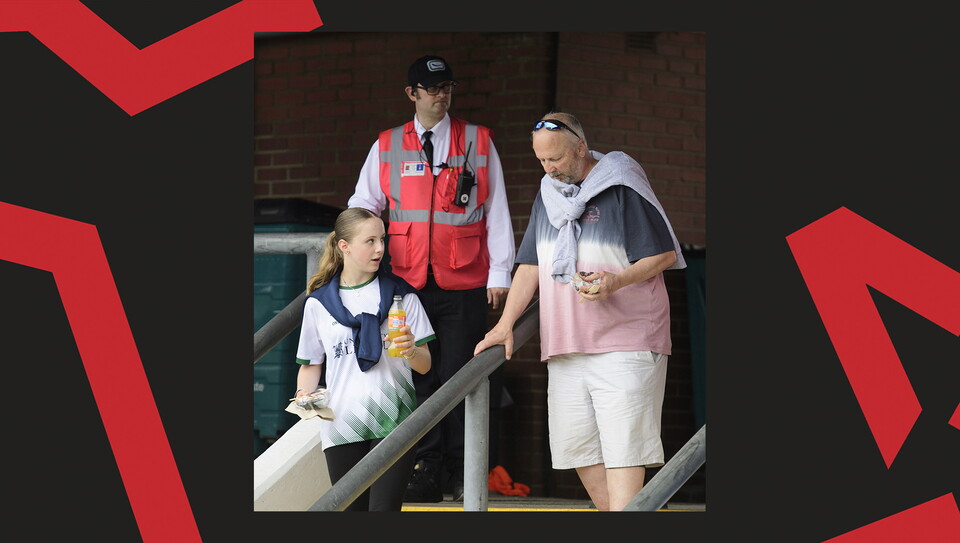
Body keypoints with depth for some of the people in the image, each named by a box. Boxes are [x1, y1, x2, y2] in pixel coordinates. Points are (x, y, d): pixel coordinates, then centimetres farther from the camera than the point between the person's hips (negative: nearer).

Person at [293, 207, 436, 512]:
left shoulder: (400, 294, 7)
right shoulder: (319, 302, 8)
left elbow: (424, 366, 6)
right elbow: (311, 363, 15)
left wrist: (411, 351, -16)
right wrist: (304, 394, -6)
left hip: (393, 421, -1)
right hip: (342, 426, 1)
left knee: (384, 508, -14)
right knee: (351, 508, 3)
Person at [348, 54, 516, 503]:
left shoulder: (478, 142, 7)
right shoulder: (387, 146, 11)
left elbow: (496, 210, 6)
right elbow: (363, 206, 13)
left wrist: (499, 273, 1)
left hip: (464, 285, -1)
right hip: (407, 282, 2)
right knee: (419, 378, 1)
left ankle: (461, 472, 4)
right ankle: (426, 470, 6)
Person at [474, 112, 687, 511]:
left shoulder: (620, 188, -5)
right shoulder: (548, 195, 15)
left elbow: (664, 255, -6)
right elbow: (530, 266, 16)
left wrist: (615, 282, -22)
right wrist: (505, 325, 5)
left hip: (624, 345, -7)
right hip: (565, 347, 7)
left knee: (622, 445, -12)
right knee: (575, 445, 5)